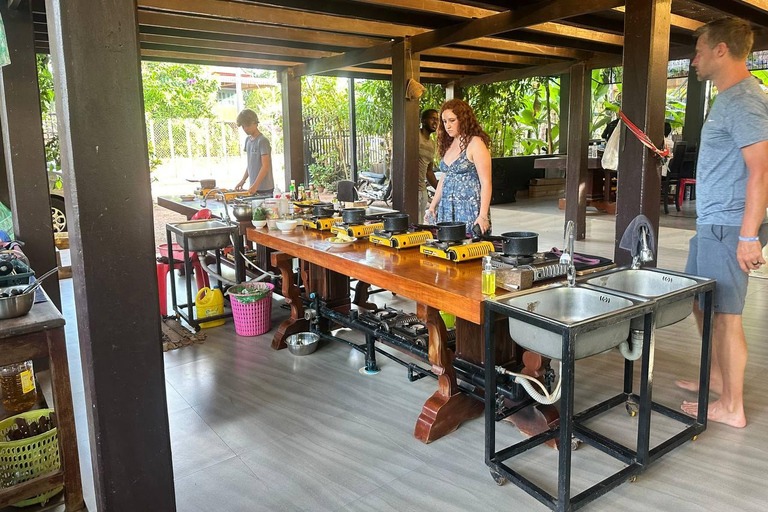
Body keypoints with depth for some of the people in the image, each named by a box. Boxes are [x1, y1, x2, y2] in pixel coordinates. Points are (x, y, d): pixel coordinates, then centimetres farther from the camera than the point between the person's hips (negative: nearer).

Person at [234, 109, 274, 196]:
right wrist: (243, 180, 10)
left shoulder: (263, 141, -10)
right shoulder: (248, 140, 13)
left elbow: (265, 166, -15)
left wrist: (255, 185, -21)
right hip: (253, 187, 7)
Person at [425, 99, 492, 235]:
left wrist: (483, 216, -20)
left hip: (470, 210, -7)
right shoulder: (448, 145, 14)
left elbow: (486, 182, -13)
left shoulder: (475, 143, -8)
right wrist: (432, 207, 15)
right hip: (447, 210, 7)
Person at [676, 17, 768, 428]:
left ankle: (731, 407, 10)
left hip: (727, 228, -10)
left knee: (724, 315, -3)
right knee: (702, 304, 19)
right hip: (712, 225, 10)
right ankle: (717, 379, 34)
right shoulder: (730, 99, 16)